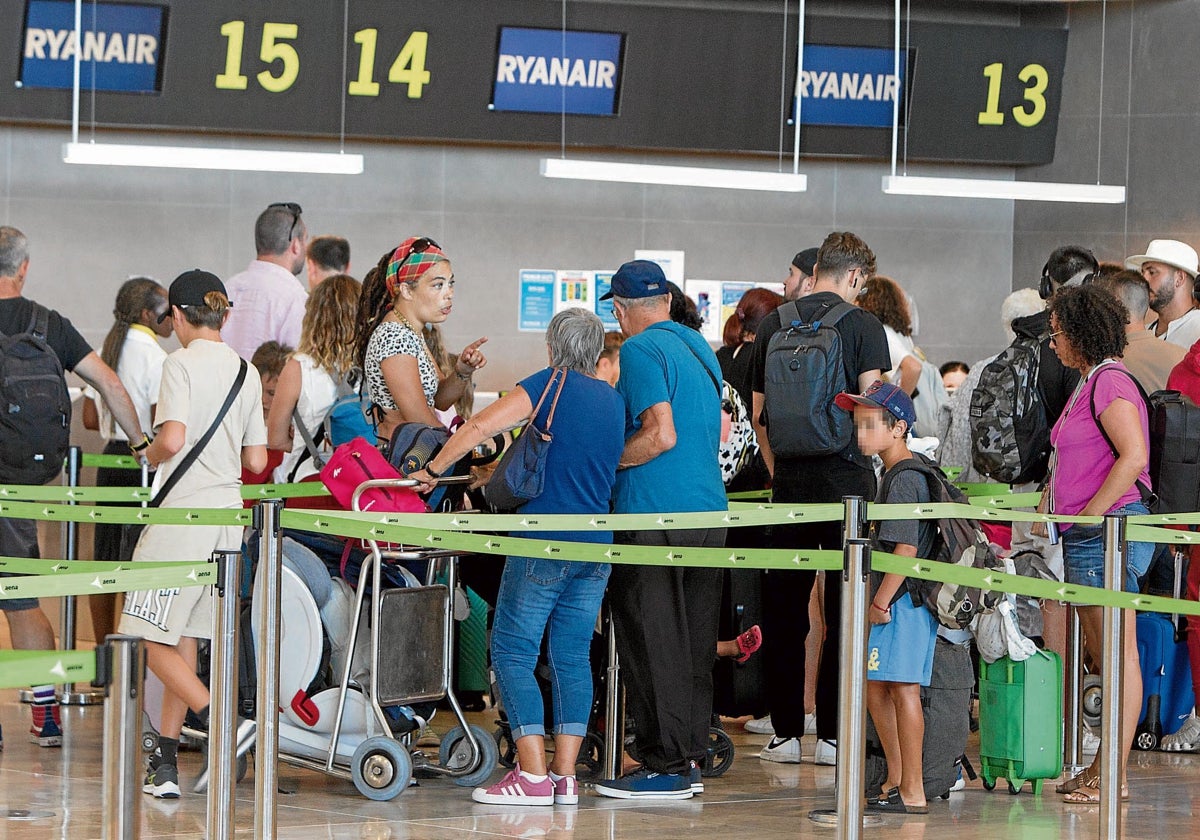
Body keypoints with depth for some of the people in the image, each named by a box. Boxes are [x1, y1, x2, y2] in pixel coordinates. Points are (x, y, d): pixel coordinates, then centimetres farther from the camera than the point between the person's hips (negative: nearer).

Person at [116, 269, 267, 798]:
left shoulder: (182, 364, -8)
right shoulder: (245, 373, 11)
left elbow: (172, 439, -20)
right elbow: (257, 461, 11)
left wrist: (151, 454, 2)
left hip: (184, 512, -7)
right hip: (228, 516, 7)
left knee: (151, 638, -2)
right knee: (183, 640, 11)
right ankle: (164, 764, 9)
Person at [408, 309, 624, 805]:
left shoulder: (548, 386, -5)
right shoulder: (614, 401, 13)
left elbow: (481, 426, -17)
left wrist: (433, 471, -7)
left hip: (544, 542, -6)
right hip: (596, 544, 6)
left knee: (513, 653, -2)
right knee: (571, 657, 9)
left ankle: (533, 776, -10)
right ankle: (565, 775, 4)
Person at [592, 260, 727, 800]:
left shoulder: (641, 350, -10)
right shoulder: (699, 347, 16)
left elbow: (661, 434, -19)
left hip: (656, 516, -8)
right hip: (709, 509, 8)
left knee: (652, 642, -4)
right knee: (693, 642, 12)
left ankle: (665, 765, -4)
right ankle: (690, 758, 15)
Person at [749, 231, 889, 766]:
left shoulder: (773, 324, 8)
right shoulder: (862, 325, -5)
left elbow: (758, 414, 11)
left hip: (789, 478, 4)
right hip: (845, 474, -4)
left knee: (784, 606, 9)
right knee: (845, 609, 2)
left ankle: (785, 731, 9)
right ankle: (833, 735, 0)